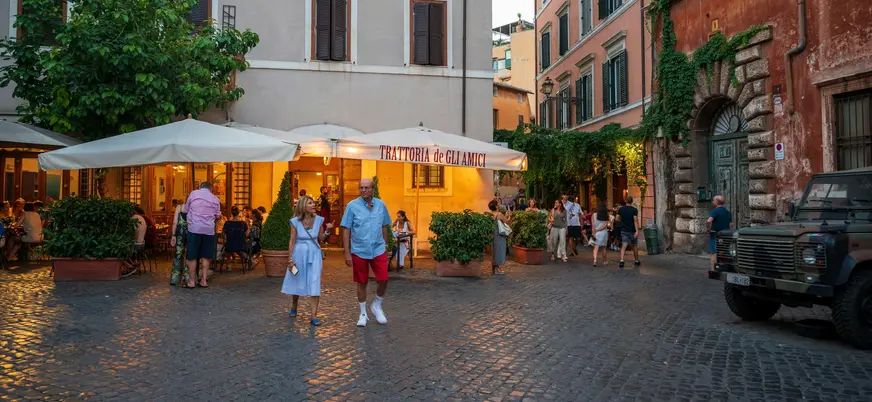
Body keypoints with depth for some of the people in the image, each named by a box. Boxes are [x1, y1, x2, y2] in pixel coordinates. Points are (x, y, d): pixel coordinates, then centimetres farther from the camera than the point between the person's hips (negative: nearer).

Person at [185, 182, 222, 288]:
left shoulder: (193, 193, 3)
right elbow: (218, 216, 13)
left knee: (192, 256, 4)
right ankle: (203, 280, 11)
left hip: (194, 228, -2)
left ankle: (191, 281, 7)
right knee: (206, 256, 11)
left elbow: (186, 209, 9)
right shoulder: (215, 199, 11)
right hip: (209, 229, 2)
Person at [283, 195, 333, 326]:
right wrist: (290, 259, -7)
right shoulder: (295, 222, -7)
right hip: (299, 254, 0)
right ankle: (294, 307, 40)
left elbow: (321, 238, 6)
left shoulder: (318, 220, -3)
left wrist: (327, 230, -12)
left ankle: (314, 315, -5)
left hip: (314, 254, 1)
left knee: (315, 285, -8)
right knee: (297, 282, 14)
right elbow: (292, 241, -5)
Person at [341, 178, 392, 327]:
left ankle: (377, 306, 24)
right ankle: (363, 314, 24)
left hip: (378, 250, 2)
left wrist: (385, 246, 13)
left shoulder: (380, 205, 2)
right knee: (362, 283, 9)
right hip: (359, 252, -2)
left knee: (383, 280, -2)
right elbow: (346, 230, -6)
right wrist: (347, 253, -10)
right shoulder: (352, 206, -7)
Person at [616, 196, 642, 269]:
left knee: (624, 246, -4)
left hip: (624, 230, 2)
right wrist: (637, 231, -21)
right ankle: (636, 261, 28)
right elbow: (635, 220, -18)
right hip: (632, 231, -2)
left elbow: (617, 219, 7)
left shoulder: (621, 209, 0)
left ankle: (622, 260, -22)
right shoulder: (634, 210, -11)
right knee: (634, 246, 14)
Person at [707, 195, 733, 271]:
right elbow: (731, 225, 13)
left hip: (715, 235, -7)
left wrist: (709, 229, -16)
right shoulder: (728, 212, 10)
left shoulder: (715, 211, -15)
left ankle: (713, 271, -3)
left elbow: (708, 221, -31)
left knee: (714, 254, -3)